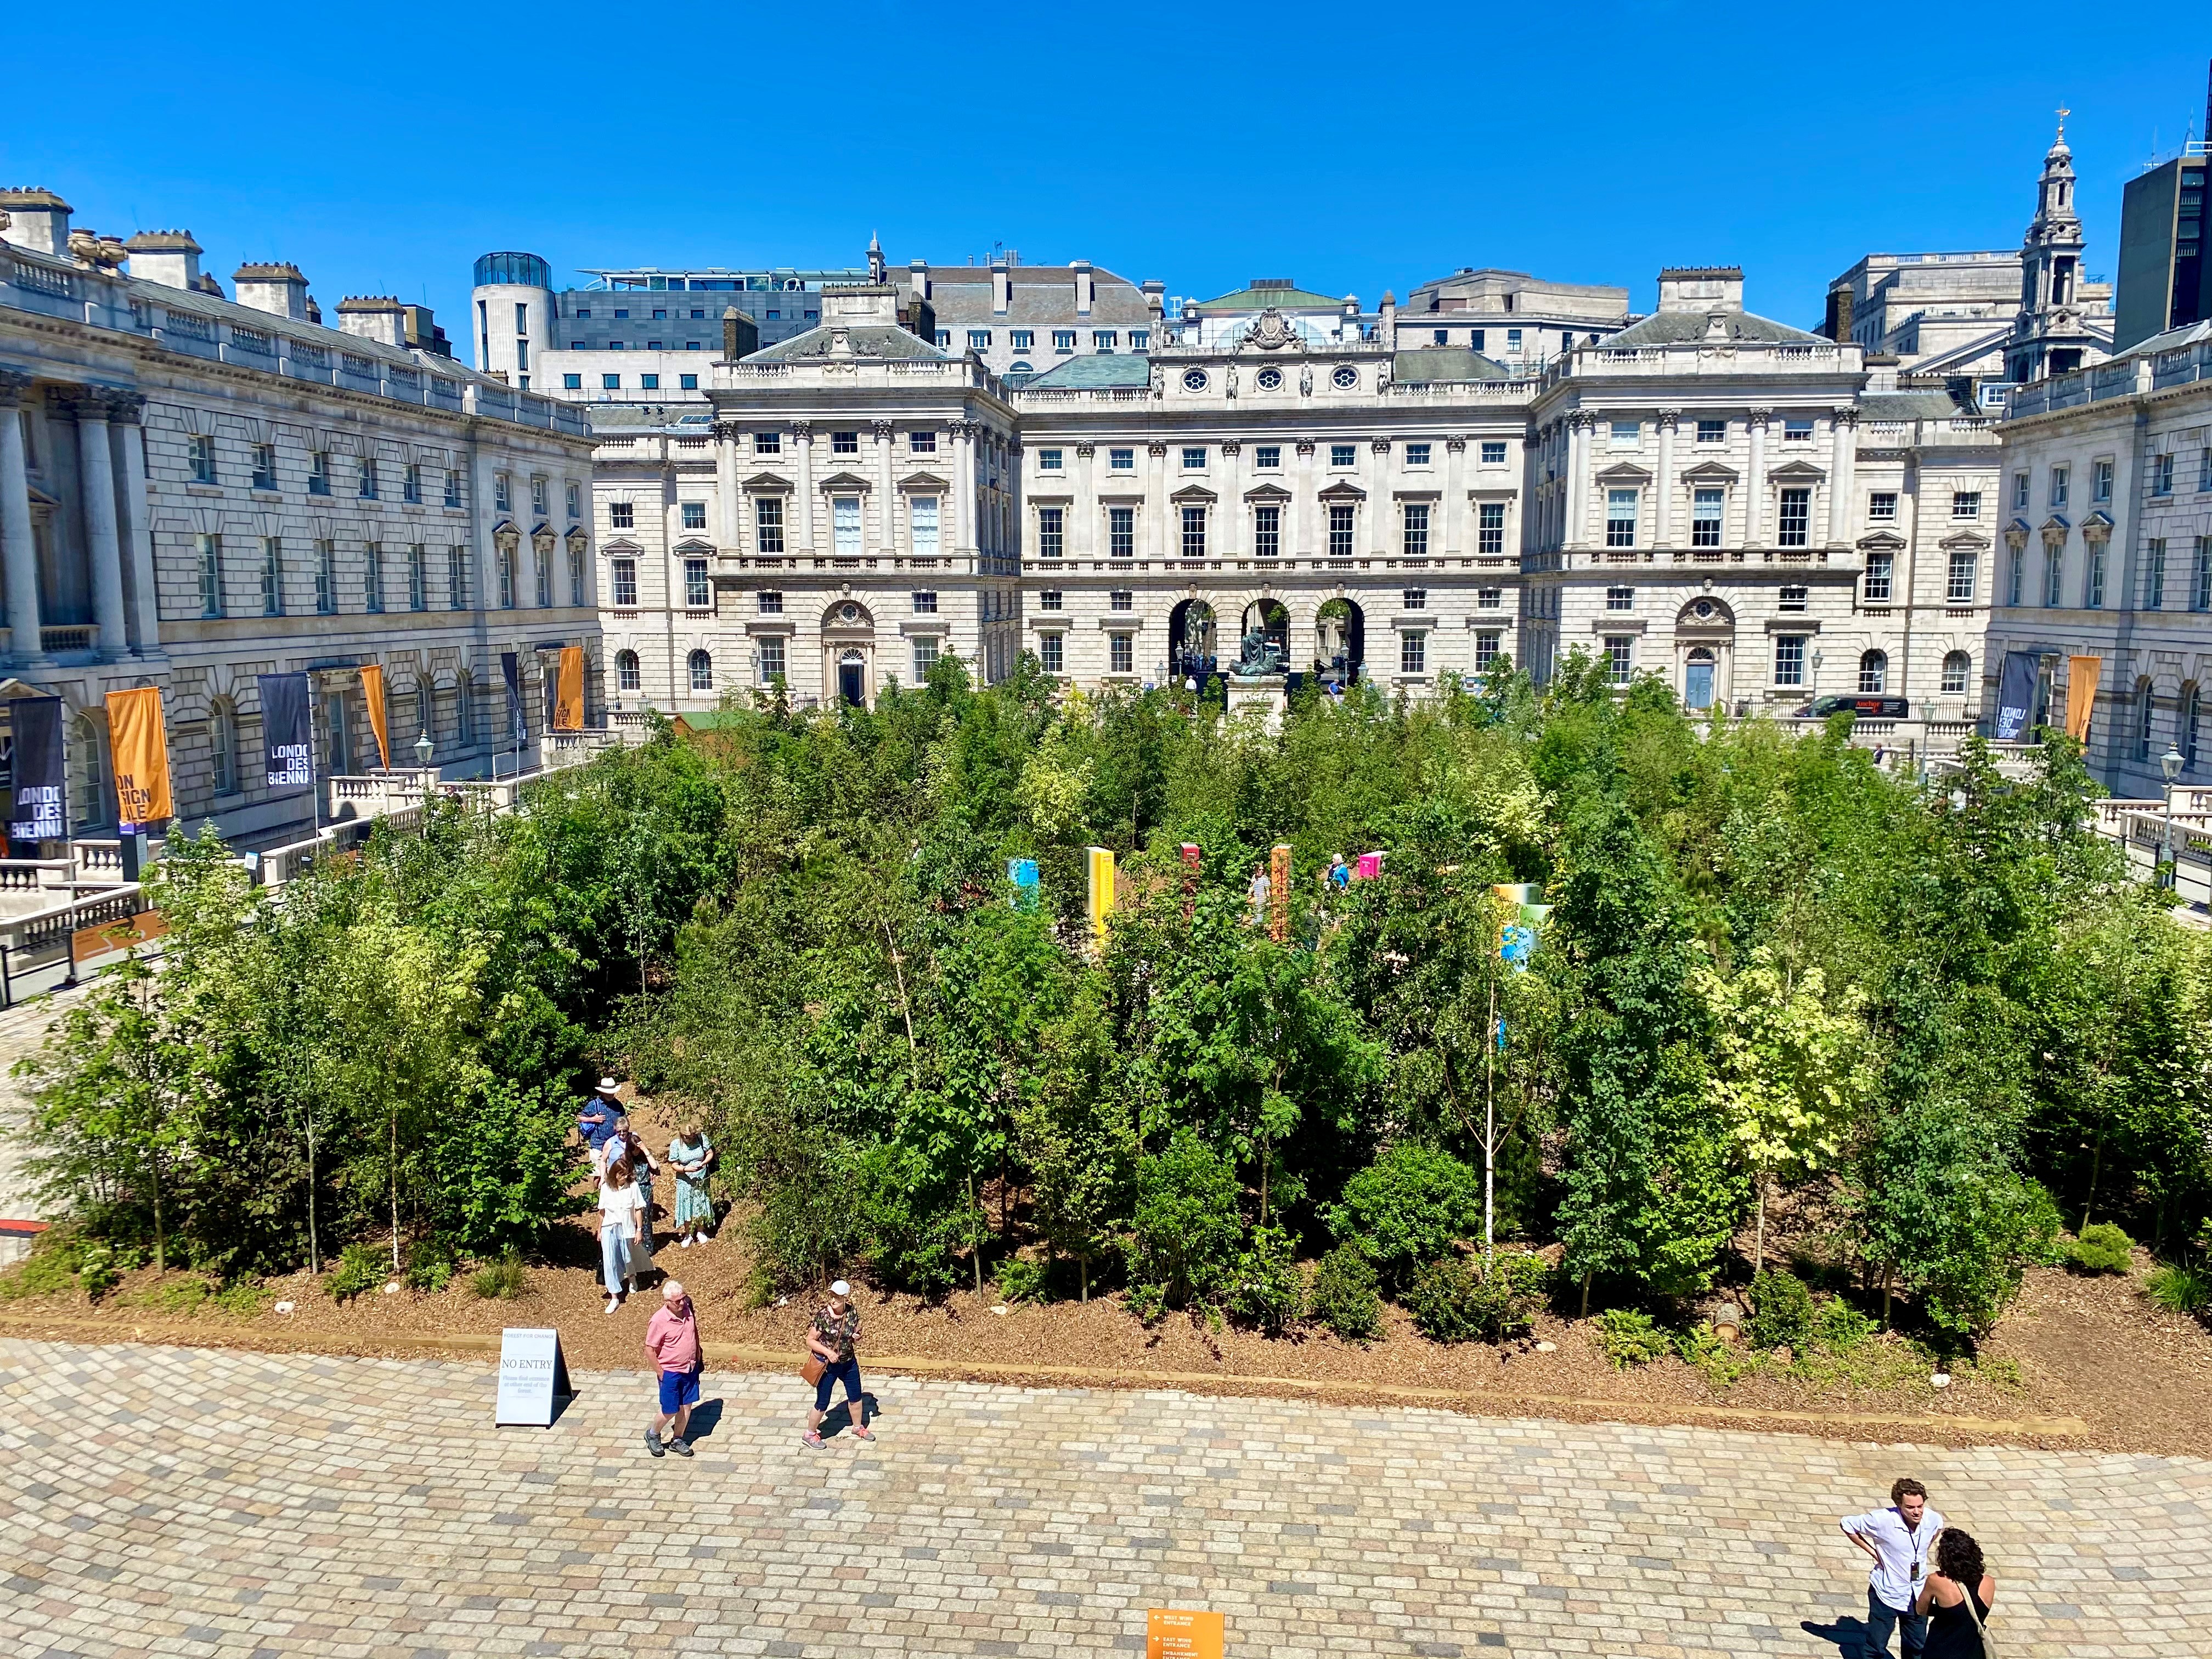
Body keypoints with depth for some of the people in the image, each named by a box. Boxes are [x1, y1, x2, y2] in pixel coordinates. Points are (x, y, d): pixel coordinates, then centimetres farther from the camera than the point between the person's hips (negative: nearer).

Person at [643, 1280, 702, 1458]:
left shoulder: (689, 1310, -7)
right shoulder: (659, 1321, -23)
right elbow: (650, 1349, -16)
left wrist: (698, 1360, 15)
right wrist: (660, 1372, -13)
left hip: (690, 1369, 5)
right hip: (670, 1372, -5)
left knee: (687, 1406, 13)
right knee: (670, 1410, 4)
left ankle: (677, 1440, 31)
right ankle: (653, 1435, 31)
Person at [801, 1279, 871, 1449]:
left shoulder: (853, 1313, -11)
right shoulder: (823, 1316, -23)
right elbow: (810, 1340, -15)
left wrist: (857, 1337, -18)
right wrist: (828, 1352, -26)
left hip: (849, 1363, 5)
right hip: (827, 1365, -5)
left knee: (856, 1397, 19)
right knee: (823, 1403, 7)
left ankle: (858, 1428, 44)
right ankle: (810, 1434, 31)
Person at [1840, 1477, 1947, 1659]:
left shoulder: (1932, 1520, -13)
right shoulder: (1883, 1520, -26)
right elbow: (1847, 1524, -14)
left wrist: (1922, 1550, 4)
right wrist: (1872, 1551, -12)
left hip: (1918, 1594, 4)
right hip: (1887, 1593, -4)